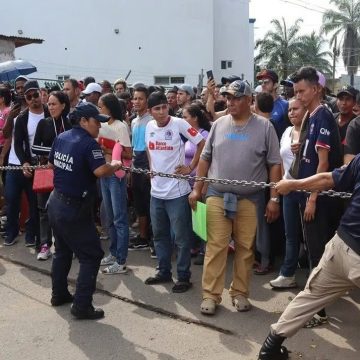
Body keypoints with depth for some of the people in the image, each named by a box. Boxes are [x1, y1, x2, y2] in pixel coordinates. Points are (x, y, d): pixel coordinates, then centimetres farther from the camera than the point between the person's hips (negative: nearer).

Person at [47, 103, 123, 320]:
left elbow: (52, 163, 21)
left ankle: (59, 294, 35)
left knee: (62, 250, 23)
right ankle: (82, 306, -1)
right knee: (91, 255, 0)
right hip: (74, 208, -9)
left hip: (56, 202, 9)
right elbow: (100, 171, -30)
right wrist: (115, 166, -11)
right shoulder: (88, 143, -18)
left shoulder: (61, 138, 7)